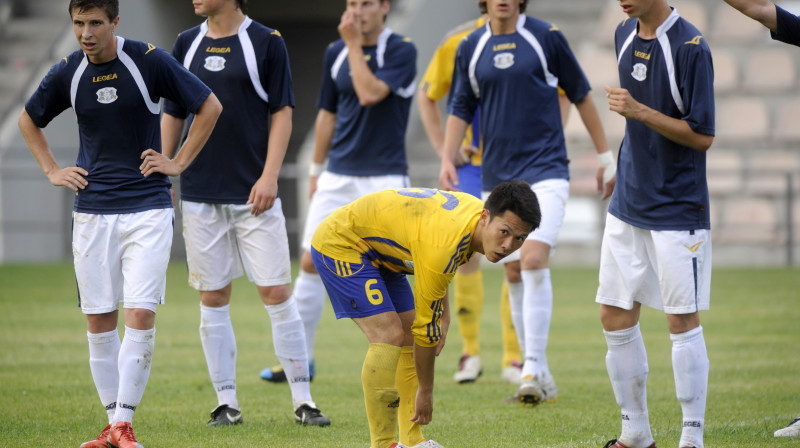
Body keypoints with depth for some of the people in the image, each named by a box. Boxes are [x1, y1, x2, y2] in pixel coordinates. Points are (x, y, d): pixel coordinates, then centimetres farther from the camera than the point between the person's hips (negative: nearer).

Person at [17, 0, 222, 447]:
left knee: (140, 315, -11)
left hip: (148, 207, -3)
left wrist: (178, 163, 0)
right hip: (92, 210, 3)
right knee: (99, 320, 4)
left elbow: (210, 106, 2)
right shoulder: (67, 74, 2)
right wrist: (53, 171, 12)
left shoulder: (150, 61, -8)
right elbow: (29, 120, 22)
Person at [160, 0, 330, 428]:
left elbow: (282, 113, -2)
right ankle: (226, 402, 11)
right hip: (199, 194, 3)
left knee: (276, 292, -4)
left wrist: (269, 176, -12)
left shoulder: (266, 42, -2)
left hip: (253, 194, -3)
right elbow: (172, 115, 14)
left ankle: (303, 400, 3)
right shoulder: (186, 44, 9)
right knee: (213, 297, 4)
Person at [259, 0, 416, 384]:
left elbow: (370, 93, -24)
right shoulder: (336, 53, 8)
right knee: (311, 262, 2)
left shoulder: (402, 51, -8)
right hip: (339, 176, 5)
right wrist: (316, 169, 17)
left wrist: (354, 44, -15)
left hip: (384, 178, -5)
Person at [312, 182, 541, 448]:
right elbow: (426, 324, -23)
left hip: (378, 253, 10)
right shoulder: (443, 245, -35)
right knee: (389, 336, -21)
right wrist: (425, 391, -11)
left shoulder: (476, 210, -8)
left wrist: (444, 315, 5)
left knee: (409, 339, 7)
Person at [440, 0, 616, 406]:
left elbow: (580, 95, 6)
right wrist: (447, 159, -1)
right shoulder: (470, 48, 7)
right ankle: (540, 378, 17)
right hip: (497, 175, 4)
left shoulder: (545, 37, -2)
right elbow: (460, 109, 13)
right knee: (514, 273, 7)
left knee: (535, 261, -20)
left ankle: (533, 368, -20)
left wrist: (605, 155, 7)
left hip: (545, 169, -4)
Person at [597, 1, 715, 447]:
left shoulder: (691, 47, -16)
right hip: (628, 206, 7)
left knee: (683, 321, -3)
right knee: (616, 318, 7)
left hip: (679, 209, -7)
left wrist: (639, 111, -24)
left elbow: (703, 135, -17)